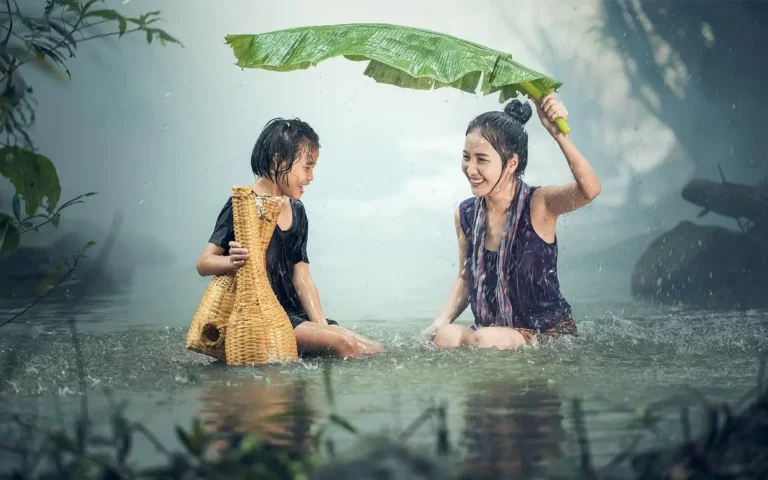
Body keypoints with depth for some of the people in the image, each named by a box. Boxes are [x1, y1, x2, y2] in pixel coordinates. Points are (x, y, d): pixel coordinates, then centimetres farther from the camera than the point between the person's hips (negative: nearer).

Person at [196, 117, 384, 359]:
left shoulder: (296, 212, 16)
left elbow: (302, 276, 12)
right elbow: (204, 263, -11)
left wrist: (321, 327, -2)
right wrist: (232, 262, -34)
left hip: (292, 315, 9)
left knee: (377, 351, -6)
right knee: (344, 344, -27)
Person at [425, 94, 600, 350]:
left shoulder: (538, 204, -15)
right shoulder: (465, 214, 0)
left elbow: (589, 189, -37)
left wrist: (557, 132, -48)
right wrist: (441, 322, -2)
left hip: (549, 333, -4)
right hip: (489, 331, 4)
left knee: (488, 339, -31)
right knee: (444, 336, -24)